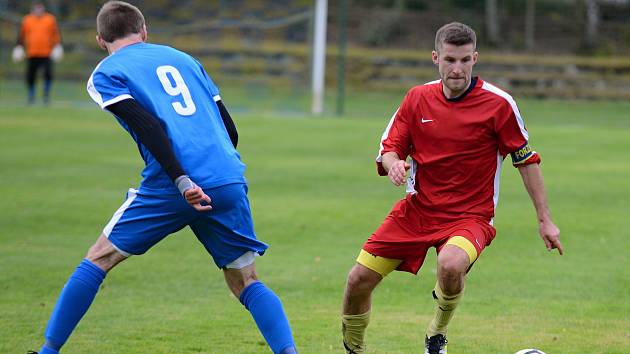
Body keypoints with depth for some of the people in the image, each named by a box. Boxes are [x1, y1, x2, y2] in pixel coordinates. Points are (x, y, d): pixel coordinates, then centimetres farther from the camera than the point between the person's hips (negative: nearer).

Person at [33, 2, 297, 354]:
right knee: (246, 282, 14)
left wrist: (182, 181, -16)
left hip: (171, 186, -4)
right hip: (229, 182, 4)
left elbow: (148, 125, -8)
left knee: (98, 260, 11)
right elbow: (230, 129, 21)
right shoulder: (183, 59, 26)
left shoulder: (105, 75, 10)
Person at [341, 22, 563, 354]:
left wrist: (544, 219, 0)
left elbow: (526, 160, -2)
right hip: (416, 209, 4)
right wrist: (392, 163, -20)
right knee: (359, 280, -3)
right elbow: (389, 149, 6)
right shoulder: (417, 98, 0)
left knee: (451, 265, -37)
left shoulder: (499, 103, -10)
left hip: (471, 216, -4)